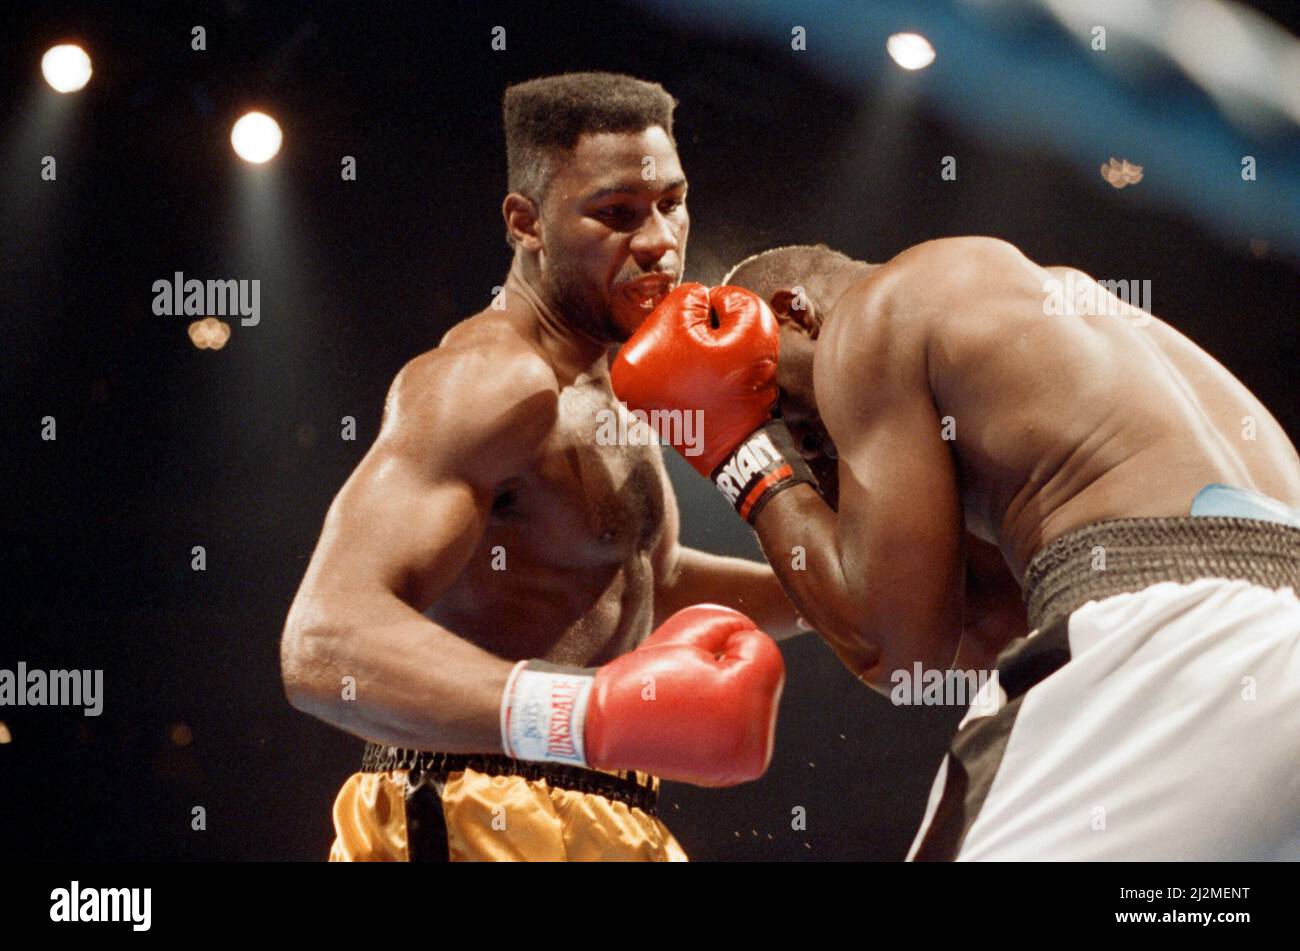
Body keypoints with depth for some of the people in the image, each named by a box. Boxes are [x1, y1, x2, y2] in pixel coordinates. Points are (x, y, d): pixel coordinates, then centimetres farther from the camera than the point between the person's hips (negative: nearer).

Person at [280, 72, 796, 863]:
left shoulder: (604, 379, 13)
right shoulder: (491, 378, -19)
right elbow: (329, 644, -33)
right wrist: (590, 714, -45)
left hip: (587, 824, 10)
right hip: (483, 827, -10)